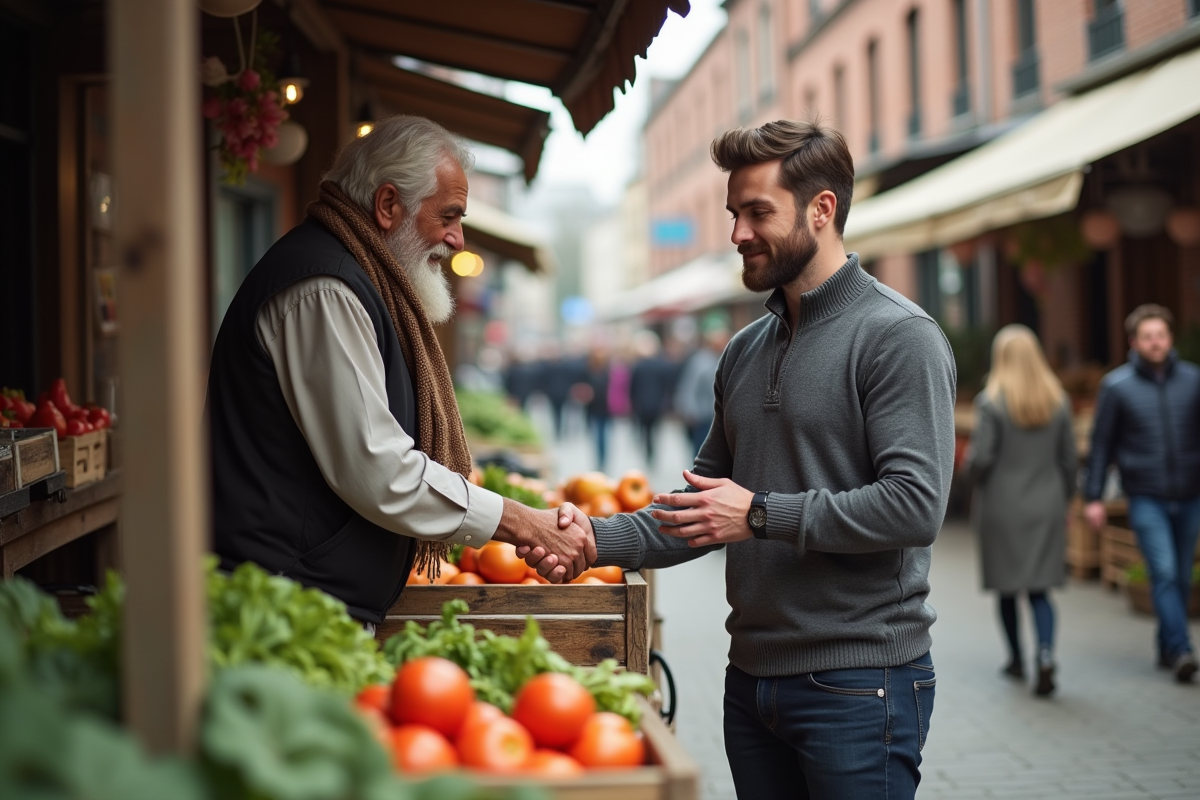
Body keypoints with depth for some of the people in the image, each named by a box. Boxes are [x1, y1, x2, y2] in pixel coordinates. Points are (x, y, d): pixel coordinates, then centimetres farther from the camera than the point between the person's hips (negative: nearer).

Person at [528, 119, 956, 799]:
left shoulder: (898, 336, -11)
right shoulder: (745, 351, 14)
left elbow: (915, 504, -21)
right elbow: (703, 509, 17)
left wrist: (762, 514, -19)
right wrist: (598, 538, 1)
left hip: (859, 685, -7)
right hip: (753, 676, 7)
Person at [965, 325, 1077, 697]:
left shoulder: (991, 402, -12)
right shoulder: (1057, 401, 2)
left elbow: (981, 459, -15)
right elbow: (1070, 459, 5)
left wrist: (969, 462, 7)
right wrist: (1062, 498, 18)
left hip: (1002, 509, -3)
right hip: (1047, 508, 3)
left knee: (1007, 589, 12)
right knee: (1039, 589, 5)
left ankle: (1016, 659, 25)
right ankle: (1046, 658, -14)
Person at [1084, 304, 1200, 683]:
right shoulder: (1116, 385, -1)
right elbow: (1101, 444, 2)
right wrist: (1093, 497, -1)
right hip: (1146, 498, -2)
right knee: (1164, 572, -14)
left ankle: (1168, 648, 21)